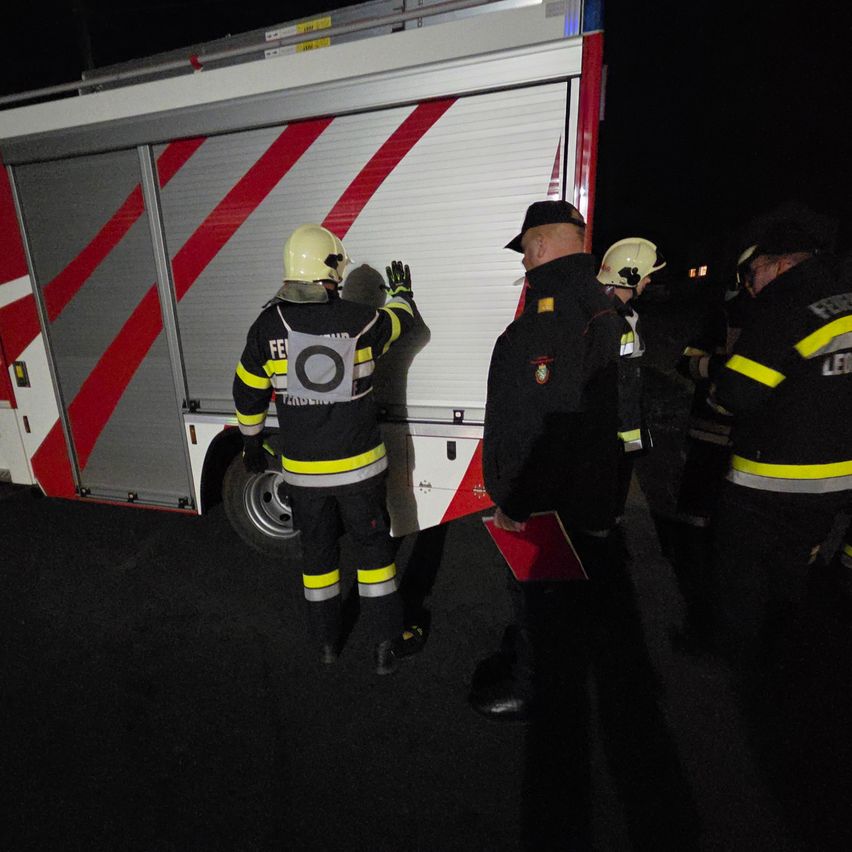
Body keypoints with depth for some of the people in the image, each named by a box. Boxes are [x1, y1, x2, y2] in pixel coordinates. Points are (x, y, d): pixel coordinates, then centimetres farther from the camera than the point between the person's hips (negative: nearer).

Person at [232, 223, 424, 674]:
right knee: (374, 547, 13)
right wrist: (402, 291, 33)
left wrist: (252, 443, 21)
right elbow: (399, 321, 11)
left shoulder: (267, 326, -5)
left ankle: (326, 641, 35)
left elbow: (248, 393, 5)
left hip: (302, 471, 2)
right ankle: (388, 644, 24)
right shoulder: (358, 319, -11)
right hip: (358, 466, -2)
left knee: (318, 549, 18)